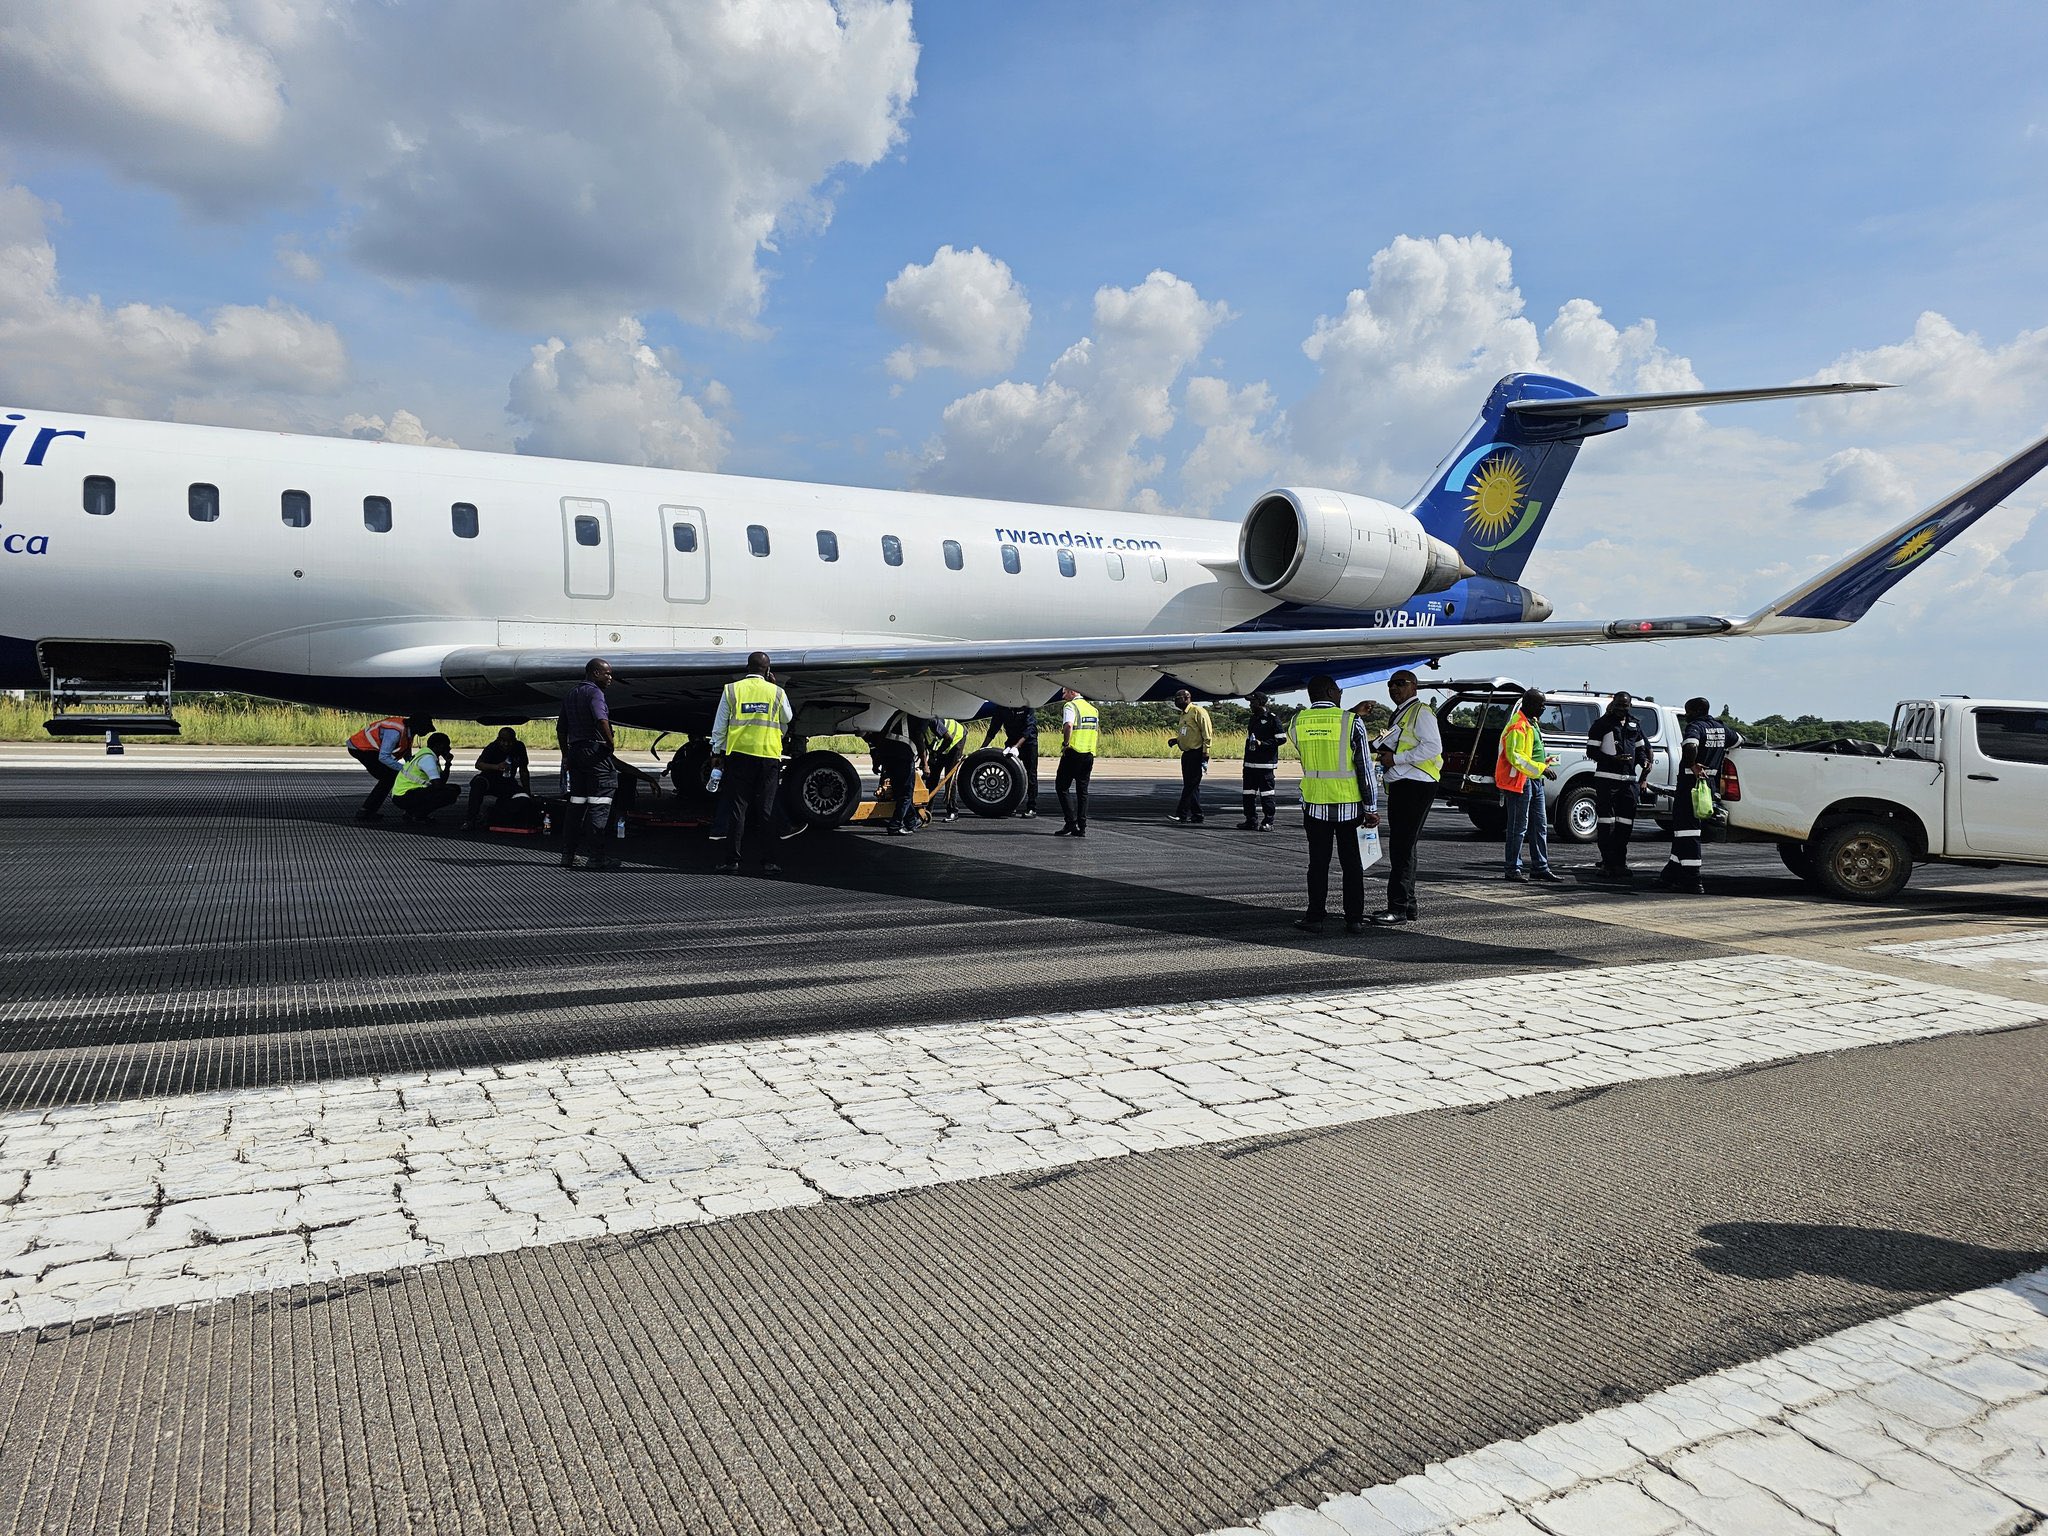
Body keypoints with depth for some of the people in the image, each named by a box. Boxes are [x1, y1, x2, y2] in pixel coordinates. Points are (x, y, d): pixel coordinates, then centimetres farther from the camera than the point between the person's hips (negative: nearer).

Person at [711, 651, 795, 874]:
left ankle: (732, 860, 2)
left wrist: (717, 752, 14)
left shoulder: (731, 690, 1)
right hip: (769, 756, 0)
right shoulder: (777, 692, 2)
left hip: (739, 755, 0)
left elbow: (720, 726, 4)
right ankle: (768, 862, 4)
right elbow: (786, 721, 19)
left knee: (737, 808, 3)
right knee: (767, 811, 4)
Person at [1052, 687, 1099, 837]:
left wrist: (1065, 743, -15)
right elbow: (1097, 731, 22)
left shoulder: (1070, 706, -8)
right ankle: (1082, 827, 7)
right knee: (1083, 790, 11)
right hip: (1090, 753, 7)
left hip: (1073, 753, -7)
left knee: (1061, 787, 2)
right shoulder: (1093, 708, 16)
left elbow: (1068, 725, -26)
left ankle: (1071, 823, -7)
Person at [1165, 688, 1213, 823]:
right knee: (1190, 785, 10)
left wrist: (1205, 753, -19)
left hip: (1197, 754, -10)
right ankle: (1196, 816, 15)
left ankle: (1181, 814, -12)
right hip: (1187, 753, 10)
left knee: (1191, 785, -9)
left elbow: (1207, 733, -14)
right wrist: (1175, 740, 9)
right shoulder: (1183, 714, 19)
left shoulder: (1198, 711, -9)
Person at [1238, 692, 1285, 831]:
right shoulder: (1253, 719, 19)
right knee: (1248, 793, 7)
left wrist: (1262, 743, -16)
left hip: (1265, 764, -8)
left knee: (1267, 793, -5)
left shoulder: (1272, 718, -5)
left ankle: (1268, 822, 0)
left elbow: (1281, 738, -10)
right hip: (1250, 762, 8)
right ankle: (1251, 821, 14)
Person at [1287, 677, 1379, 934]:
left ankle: (1315, 917, 9)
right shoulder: (1351, 722, -9)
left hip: (1315, 804, 2)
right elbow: (1365, 767, -8)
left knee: (1318, 862, 9)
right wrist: (1371, 807, -1)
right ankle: (1354, 919, 10)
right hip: (1349, 805, -2)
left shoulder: (1297, 723, 1)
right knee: (1352, 863, 7)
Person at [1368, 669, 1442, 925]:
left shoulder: (1421, 712, -8)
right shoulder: (1399, 713, 21)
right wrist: (1379, 746, 12)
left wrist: (1396, 759, -17)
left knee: (1402, 847, -12)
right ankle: (1407, 906, 21)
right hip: (1399, 786, 10)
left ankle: (1398, 908, -11)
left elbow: (1433, 746, -19)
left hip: (1416, 786, -10)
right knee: (1402, 847, 13)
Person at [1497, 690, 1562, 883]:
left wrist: (1544, 761, 17)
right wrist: (1541, 768, -27)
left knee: (1540, 826, 12)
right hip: (1519, 781, -10)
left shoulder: (1531, 723, 17)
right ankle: (1513, 869, 1)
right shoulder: (1518, 726, -16)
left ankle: (1540, 868, 18)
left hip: (1534, 781, 10)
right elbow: (1515, 757, -25)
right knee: (1519, 827, -5)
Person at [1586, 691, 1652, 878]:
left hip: (1629, 779, 5)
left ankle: (1620, 861, 13)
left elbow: (1640, 748, 26)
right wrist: (1613, 758, -16)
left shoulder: (1634, 725, 17)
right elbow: (1591, 750, -3)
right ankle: (1607, 861, -3)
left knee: (1625, 823, 6)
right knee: (1607, 822, -6)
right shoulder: (1602, 724, 1)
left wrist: (1644, 761, 5)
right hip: (1606, 780, -5)